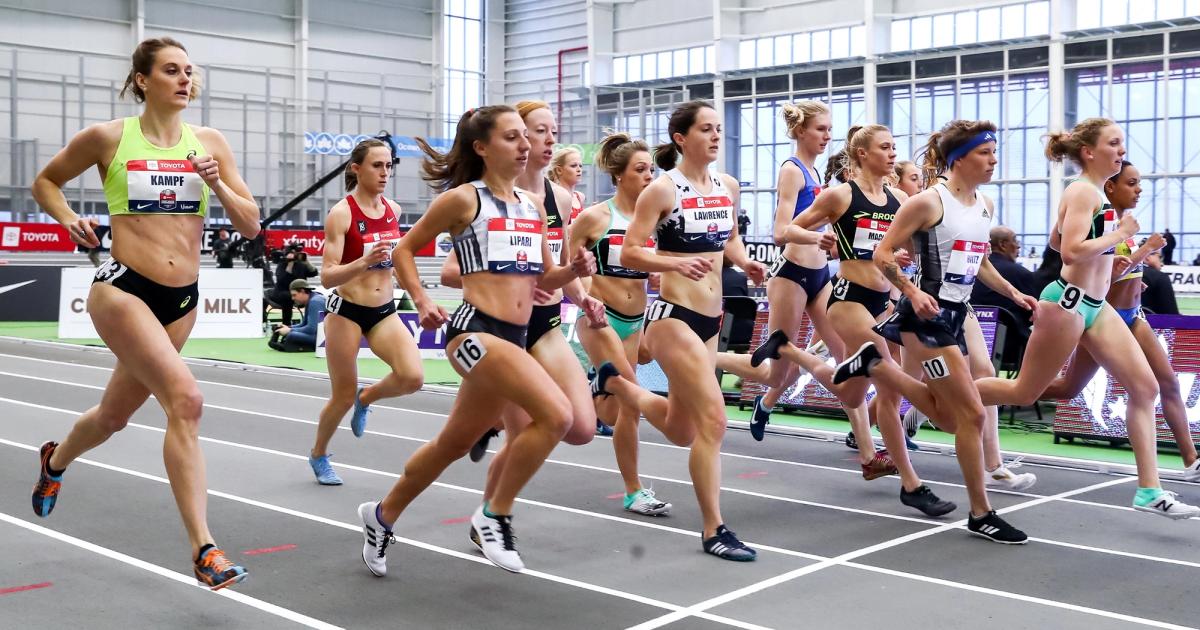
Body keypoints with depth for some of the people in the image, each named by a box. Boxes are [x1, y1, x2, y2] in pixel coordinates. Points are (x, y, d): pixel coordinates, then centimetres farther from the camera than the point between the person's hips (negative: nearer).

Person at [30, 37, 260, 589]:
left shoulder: (209, 142, 5)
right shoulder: (108, 138, -2)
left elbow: (250, 226, 4)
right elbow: (45, 182, 13)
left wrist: (217, 185, -12)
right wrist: (69, 219, -5)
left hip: (182, 299, 5)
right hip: (123, 290, -5)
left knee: (115, 414, 20)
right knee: (185, 399, -25)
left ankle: (55, 461, 55)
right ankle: (202, 548, -21)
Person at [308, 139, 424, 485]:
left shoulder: (394, 209, 3)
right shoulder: (341, 213, -14)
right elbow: (327, 276, -19)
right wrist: (364, 262, -32)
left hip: (385, 312, 4)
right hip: (346, 311, -4)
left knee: (413, 377, -19)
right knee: (343, 397, 5)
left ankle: (366, 398, 14)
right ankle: (318, 456, 33)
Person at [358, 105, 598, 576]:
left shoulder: (533, 205, 15)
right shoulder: (463, 198, -3)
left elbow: (544, 279, 20)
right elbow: (404, 249, 6)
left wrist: (574, 270, 0)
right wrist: (422, 302, -7)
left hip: (515, 338, 8)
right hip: (476, 330, -8)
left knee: (454, 443, 18)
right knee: (556, 414, -24)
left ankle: (382, 516, 39)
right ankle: (495, 515, -6)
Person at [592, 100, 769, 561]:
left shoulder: (728, 187, 8)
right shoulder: (663, 189, -11)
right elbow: (629, 254, -12)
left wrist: (745, 263, 3)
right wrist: (677, 263, -28)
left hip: (711, 319, 8)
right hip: (674, 316, -8)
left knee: (681, 432, 17)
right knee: (713, 420, -14)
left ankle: (614, 381, 40)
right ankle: (713, 530, -1)